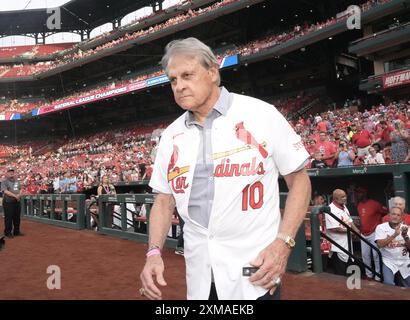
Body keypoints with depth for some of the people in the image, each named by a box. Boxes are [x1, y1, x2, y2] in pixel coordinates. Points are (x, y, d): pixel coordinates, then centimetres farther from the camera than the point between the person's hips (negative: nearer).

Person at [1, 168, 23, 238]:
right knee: (8, 218, -2)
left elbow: (20, 189, 13)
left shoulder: (17, 181, 15)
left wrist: (19, 195, -9)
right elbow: (5, 191, -15)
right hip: (8, 202, -6)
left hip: (17, 202, 6)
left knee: (17, 217, 11)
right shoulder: (4, 182, -4)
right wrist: (15, 196, -21)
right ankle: (8, 232, 6)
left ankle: (17, 231, 20)